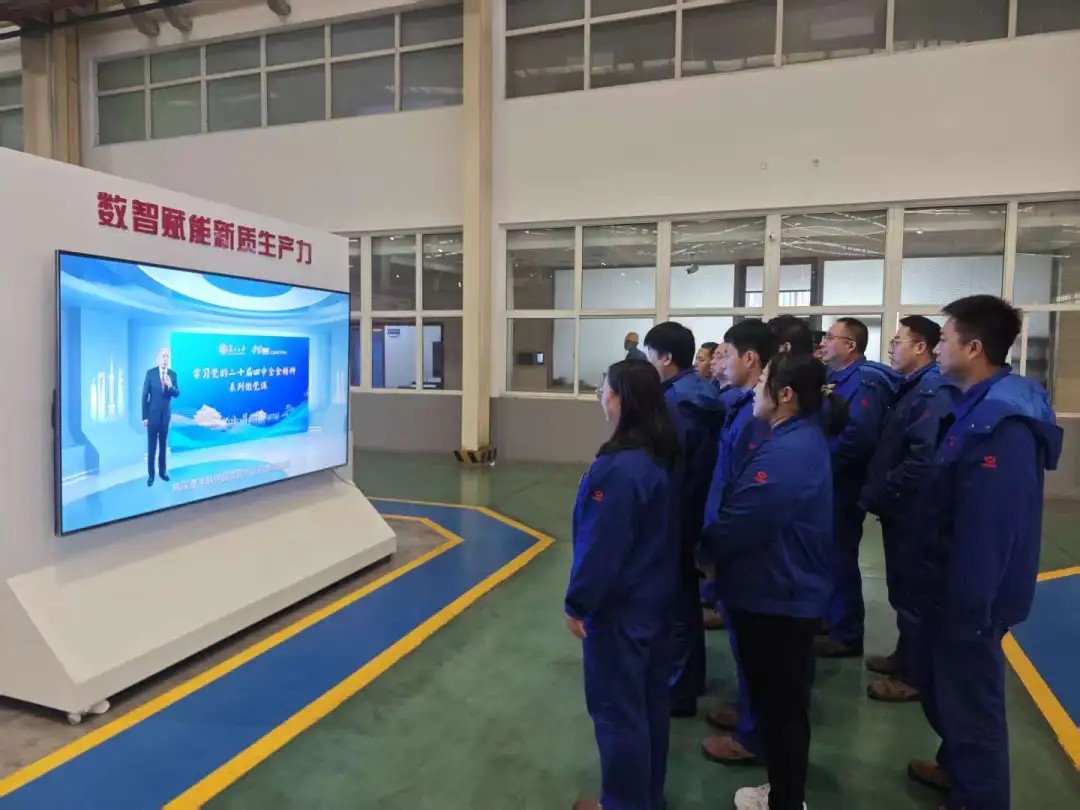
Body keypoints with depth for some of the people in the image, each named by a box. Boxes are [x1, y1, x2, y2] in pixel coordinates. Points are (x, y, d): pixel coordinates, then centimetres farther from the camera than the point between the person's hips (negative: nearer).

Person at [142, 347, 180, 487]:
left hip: (166, 414, 2)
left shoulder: (173, 374, -2)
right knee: (151, 446, 3)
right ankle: (151, 474, 11)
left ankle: (162, 471, 22)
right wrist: (144, 416, -9)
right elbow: (145, 395, -7)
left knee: (163, 444, 12)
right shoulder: (150, 372, -9)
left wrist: (170, 386, -23)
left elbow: (177, 394, -1)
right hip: (153, 414, -2)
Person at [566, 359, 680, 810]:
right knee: (649, 700, 21)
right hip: (654, 599, 9)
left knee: (616, 707, 8)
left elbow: (601, 545, -23)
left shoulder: (619, 467, -26)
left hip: (619, 606, -9)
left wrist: (578, 604, -11)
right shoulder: (660, 457, 1)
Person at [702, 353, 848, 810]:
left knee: (780, 703, 8)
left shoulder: (786, 454, -28)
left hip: (776, 596, -10)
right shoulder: (803, 437, 6)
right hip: (787, 589, 10)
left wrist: (702, 545, -5)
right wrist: (715, 541, 0)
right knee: (783, 699, 23)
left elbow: (738, 523, -25)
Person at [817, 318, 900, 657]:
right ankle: (830, 619, 33)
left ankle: (846, 635, 15)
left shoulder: (865, 381, -19)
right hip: (829, 482, 9)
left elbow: (859, 434, -31)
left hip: (844, 485, -9)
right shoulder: (835, 378, 11)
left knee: (840, 558, 2)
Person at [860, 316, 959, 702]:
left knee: (911, 591, 3)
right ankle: (905, 657, 35)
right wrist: (877, 492, 6)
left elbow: (922, 462, -28)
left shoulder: (934, 392, -20)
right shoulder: (912, 388, 12)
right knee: (903, 587, 20)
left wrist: (878, 496, -20)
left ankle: (913, 676, 18)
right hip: (900, 510, 9)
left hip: (912, 512, -9)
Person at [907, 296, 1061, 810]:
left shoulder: (1000, 424, -27)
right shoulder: (983, 407, 6)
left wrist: (967, 610, -22)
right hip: (955, 587, 10)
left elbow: (988, 528, -28)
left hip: (970, 597, -10)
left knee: (970, 699, 8)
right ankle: (956, 768, 46)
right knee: (944, 686, 25)